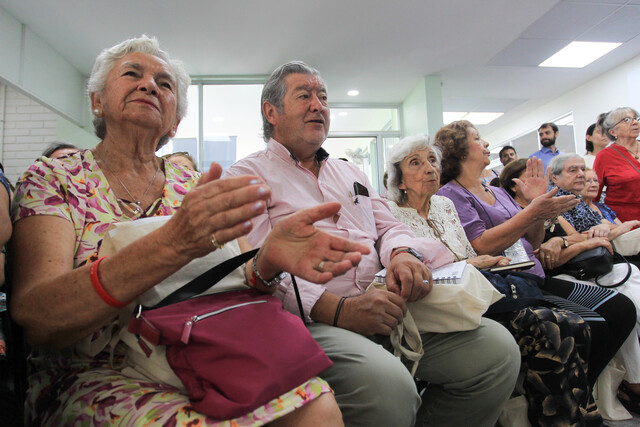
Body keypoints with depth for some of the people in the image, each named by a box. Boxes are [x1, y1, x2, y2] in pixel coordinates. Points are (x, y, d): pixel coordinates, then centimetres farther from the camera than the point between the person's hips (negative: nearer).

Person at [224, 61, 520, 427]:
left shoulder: (351, 173, 26)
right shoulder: (248, 175, 4)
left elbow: (388, 226, 21)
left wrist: (403, 253, -6)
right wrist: (337, 309, -20)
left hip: (384, 307, 7)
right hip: (311, 321, -6)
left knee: (497, 348, -11)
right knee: (388, 385, -35)